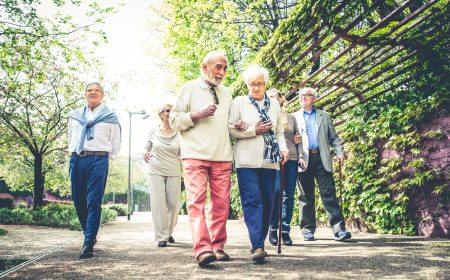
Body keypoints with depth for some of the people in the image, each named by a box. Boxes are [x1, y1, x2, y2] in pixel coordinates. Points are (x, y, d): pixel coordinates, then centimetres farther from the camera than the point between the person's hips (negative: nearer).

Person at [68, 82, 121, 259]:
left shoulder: (110, 117, 9)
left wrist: (104, 158, 7)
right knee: (79, 202, 5)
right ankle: (89, 235, 25)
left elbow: (116, 143, 11)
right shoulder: (74, 115, 18)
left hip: (98, 160, -4)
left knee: (94, 203, -11)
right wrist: (75, 154, 17)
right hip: (76, 160, 4)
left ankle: (88, 244, -12)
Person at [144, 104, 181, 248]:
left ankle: (169, 232, 23)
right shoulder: (153, 132, 4)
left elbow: (182, 154, 9)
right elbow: (147, 148, 16)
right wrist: (145, 154, -6)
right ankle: (161, 237, 0)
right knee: (158, 203, -5)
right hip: (155, 171, -1)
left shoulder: (178, 133, 3)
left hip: (174, 172, 1)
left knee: (173, 202, 2)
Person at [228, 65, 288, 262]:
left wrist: (283, 148, 2)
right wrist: (254, 130, -9)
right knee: (253, 201, -12)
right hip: (248, 161, -4)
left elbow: (279, 131, 19)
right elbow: (230, 129, -1)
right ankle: (257, 246, -16)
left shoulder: (274, 104, 17)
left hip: (269, 162, 4)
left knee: (267, 202, 4)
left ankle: (260, 242, 16)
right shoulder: (239, 102, 6)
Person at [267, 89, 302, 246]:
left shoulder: (291, 118, 17)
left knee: (289, 195, 1)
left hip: (291, 159, 3)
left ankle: (285, 230, 8)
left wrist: (301, 155, 8)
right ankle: (272, 228, -2)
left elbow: (297, 139, 22)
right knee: (276, 191, -17)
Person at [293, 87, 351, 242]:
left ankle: (339, 229, -8)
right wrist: (298, 157, -8)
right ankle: (308, 230, 11)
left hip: (322, 159, 0)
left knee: (329, 194, -6)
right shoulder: (294, 117, 15)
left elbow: (333, 137, 15)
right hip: (303, 160, 0)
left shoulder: (324, 116, 19)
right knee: (306, 197, 3)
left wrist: (339, 152, -3)